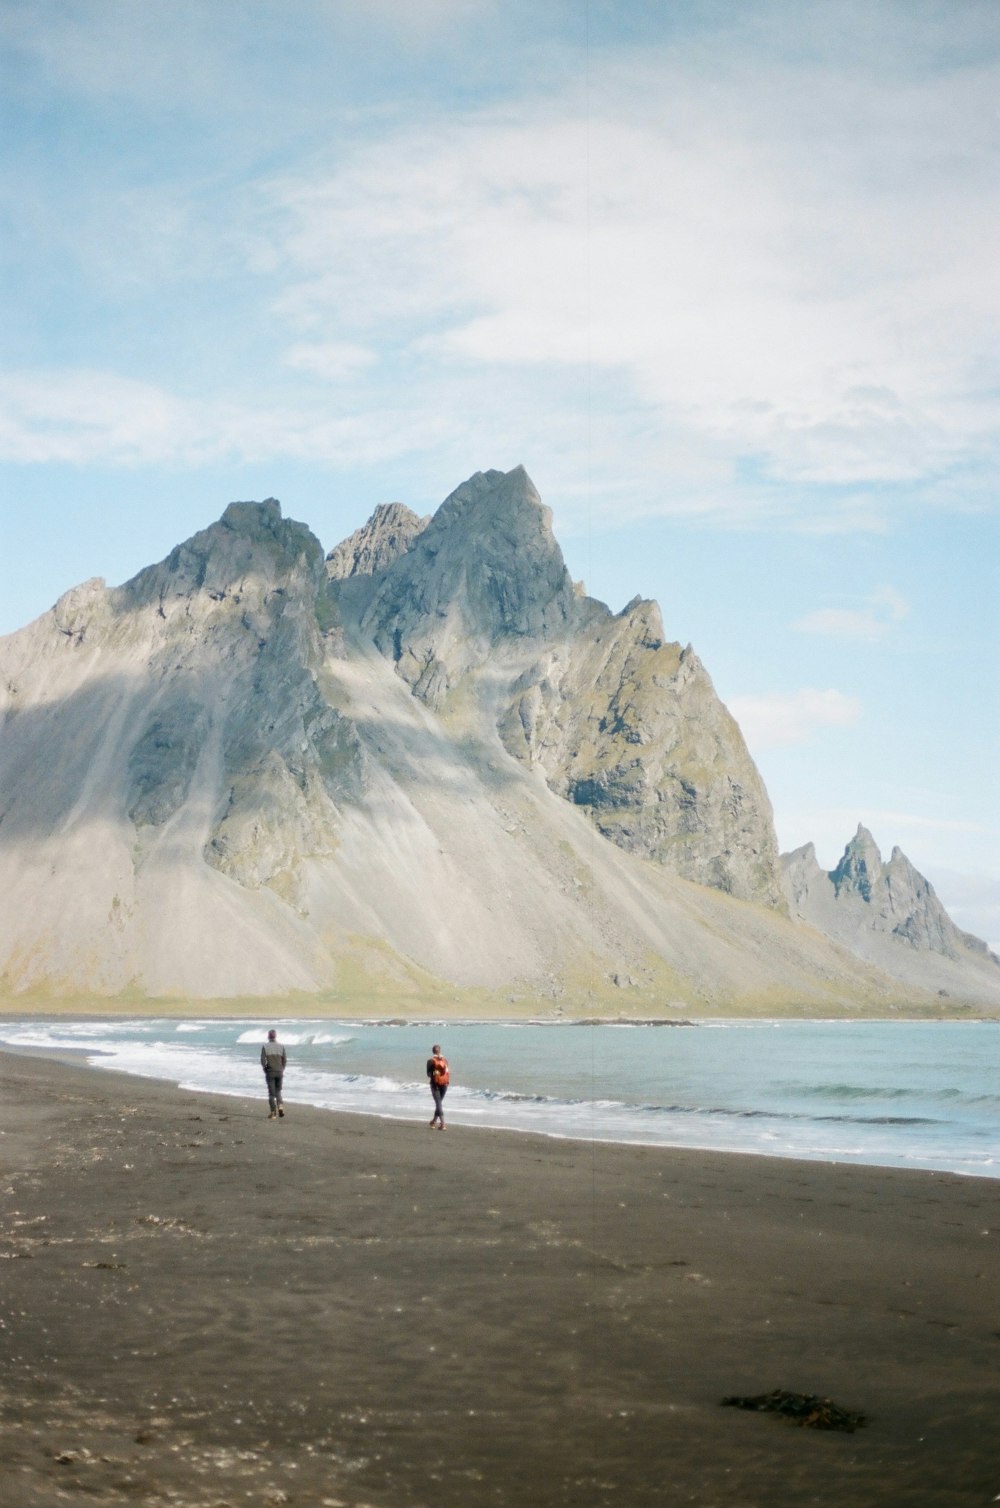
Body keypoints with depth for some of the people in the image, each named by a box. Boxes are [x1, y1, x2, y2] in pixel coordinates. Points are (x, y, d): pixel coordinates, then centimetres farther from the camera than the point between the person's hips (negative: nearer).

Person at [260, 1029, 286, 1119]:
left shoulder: (265, 1047, -6)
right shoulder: (281, 1046, 1)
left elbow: (263, 1060, -12)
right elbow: (284, 1060, 2)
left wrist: (265, 1068, 4)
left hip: (270, 1072, -2)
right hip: (279, 1072, 2)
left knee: (271, 1093, 4)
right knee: (278, 1091, 15)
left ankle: (273, 1112, 2)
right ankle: (280, 1106, -8)